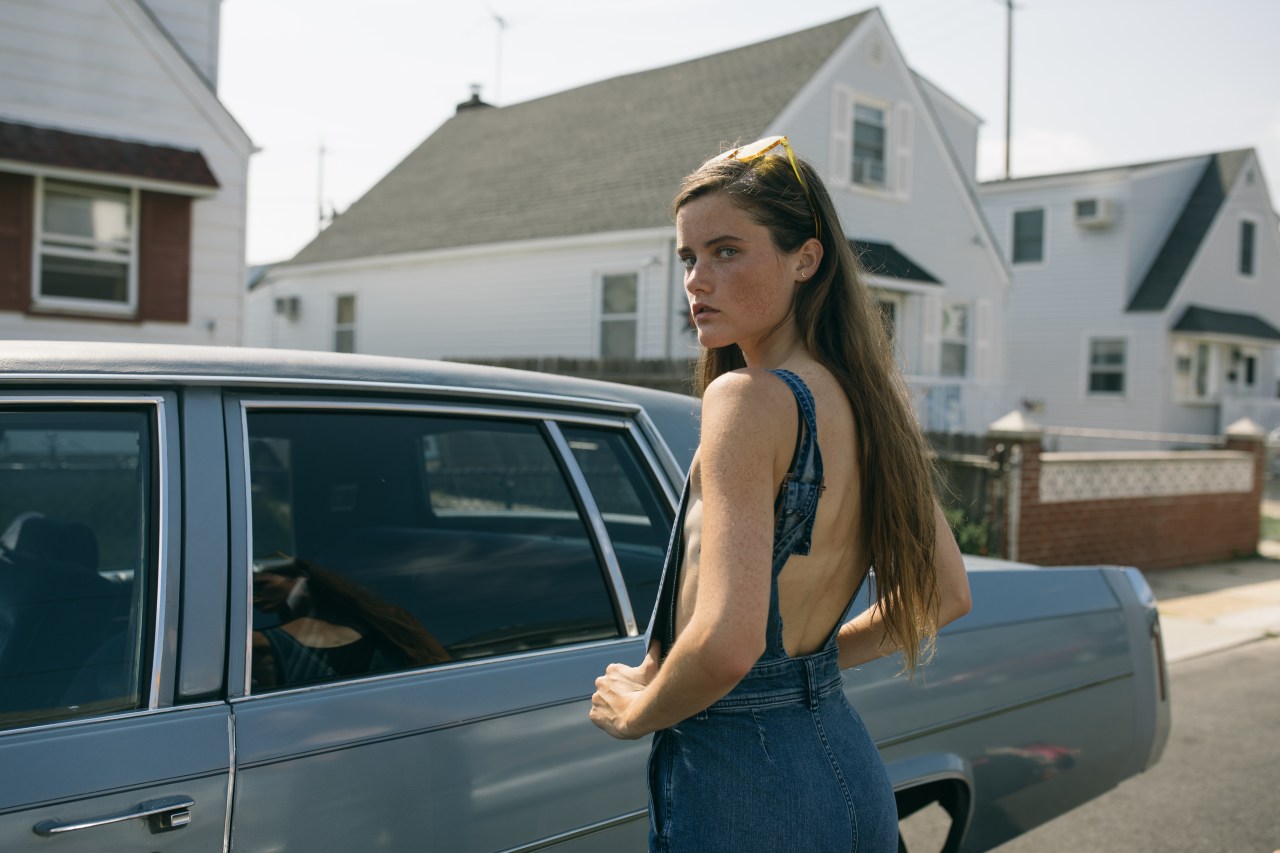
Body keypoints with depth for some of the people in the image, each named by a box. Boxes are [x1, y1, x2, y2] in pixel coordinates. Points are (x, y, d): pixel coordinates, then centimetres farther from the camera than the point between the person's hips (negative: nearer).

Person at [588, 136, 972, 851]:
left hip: (742, 788, -8)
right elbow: (945, 595, 14)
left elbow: (727, 644, -29)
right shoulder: (867, 397, 4)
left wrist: (635, 709, -10)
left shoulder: (750, 397, -20)